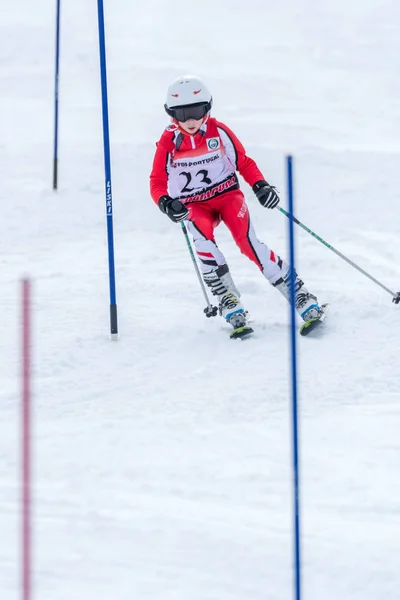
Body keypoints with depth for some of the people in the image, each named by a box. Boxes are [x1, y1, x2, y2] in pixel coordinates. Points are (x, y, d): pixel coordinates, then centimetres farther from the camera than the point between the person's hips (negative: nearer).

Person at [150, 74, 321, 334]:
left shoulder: (219, 132, -7)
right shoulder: (168, 143, -6)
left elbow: (243, 162, 3)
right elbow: (157, 182, -2)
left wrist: (260, 185, -14)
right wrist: (166, 203, -23)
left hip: (227, 194, -1)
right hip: (194, 206, 1)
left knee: (247, 241, -24)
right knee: (202, 235, -33)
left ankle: (300, 295, -20)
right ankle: (228, 301, -27)